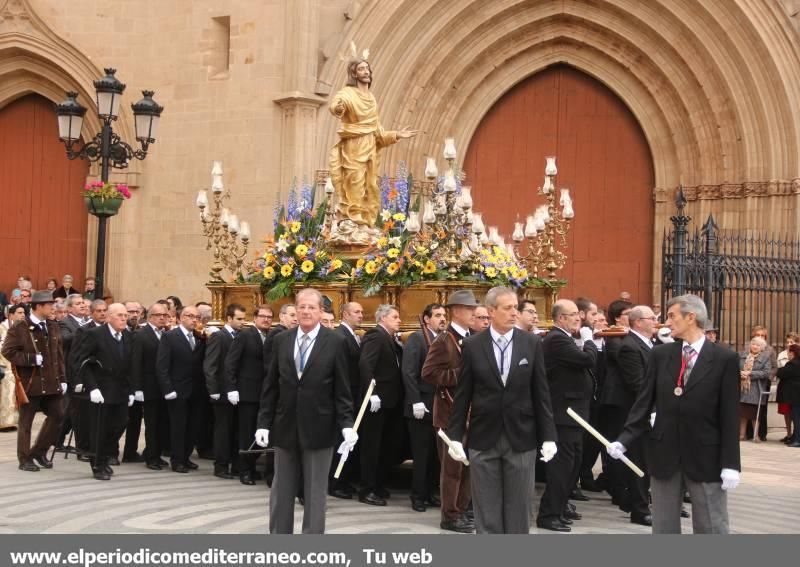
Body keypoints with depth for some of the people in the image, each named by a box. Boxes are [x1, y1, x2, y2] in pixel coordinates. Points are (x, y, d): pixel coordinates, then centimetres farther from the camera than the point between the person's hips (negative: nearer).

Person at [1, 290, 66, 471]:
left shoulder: (53, 327, 9)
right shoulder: (19, 328, -9)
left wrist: (62, 378, 7)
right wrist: (32, 359, -20)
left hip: (51, 382, 6)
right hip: (30, 382, -6)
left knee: (58, 415, 5)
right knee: (26, 421, 4)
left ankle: (39, 451, 21)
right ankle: (25, 459, 14)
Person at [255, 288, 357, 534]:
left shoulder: (335, 342, -4)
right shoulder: (281, 340, 5)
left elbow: (342, 389, -4)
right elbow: (270, 386, 6)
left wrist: (347, 425, -12)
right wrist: (263, 423, 1)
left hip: (318, 428, -3)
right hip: (285, 426, 3)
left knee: (315, 492, 6)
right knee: (281, 490, 10)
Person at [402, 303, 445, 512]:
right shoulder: (416, 338, -8)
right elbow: (408, 372, -15)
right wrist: (416, 401, -20)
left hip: (439, 406, 6)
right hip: (422, 406, -6)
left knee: (435, 453, 10)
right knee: (420, 454, 1)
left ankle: (430, 493, 20)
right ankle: (418, 496, 10)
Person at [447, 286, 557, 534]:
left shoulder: (532, 343, 0)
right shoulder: (472, 345, -1)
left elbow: (541, 393, 2)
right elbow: (462, 395, 1)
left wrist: (548, 436, -2)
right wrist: (455, 436, -2)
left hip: (521, 438, 1)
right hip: (483, 439, 0)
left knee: (518, 506, 7)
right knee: (486, 509, 6)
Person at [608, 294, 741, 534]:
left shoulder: (724, 359, -5)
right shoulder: (660, 354, 5)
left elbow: (729, 415, -6)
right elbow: (644, 402, 4)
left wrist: (730, 464, -9)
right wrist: (624, 440, -8)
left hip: (705, 456, -3)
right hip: (664, 452, 3)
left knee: (712, 528, 4)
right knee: (664, 526, 11)